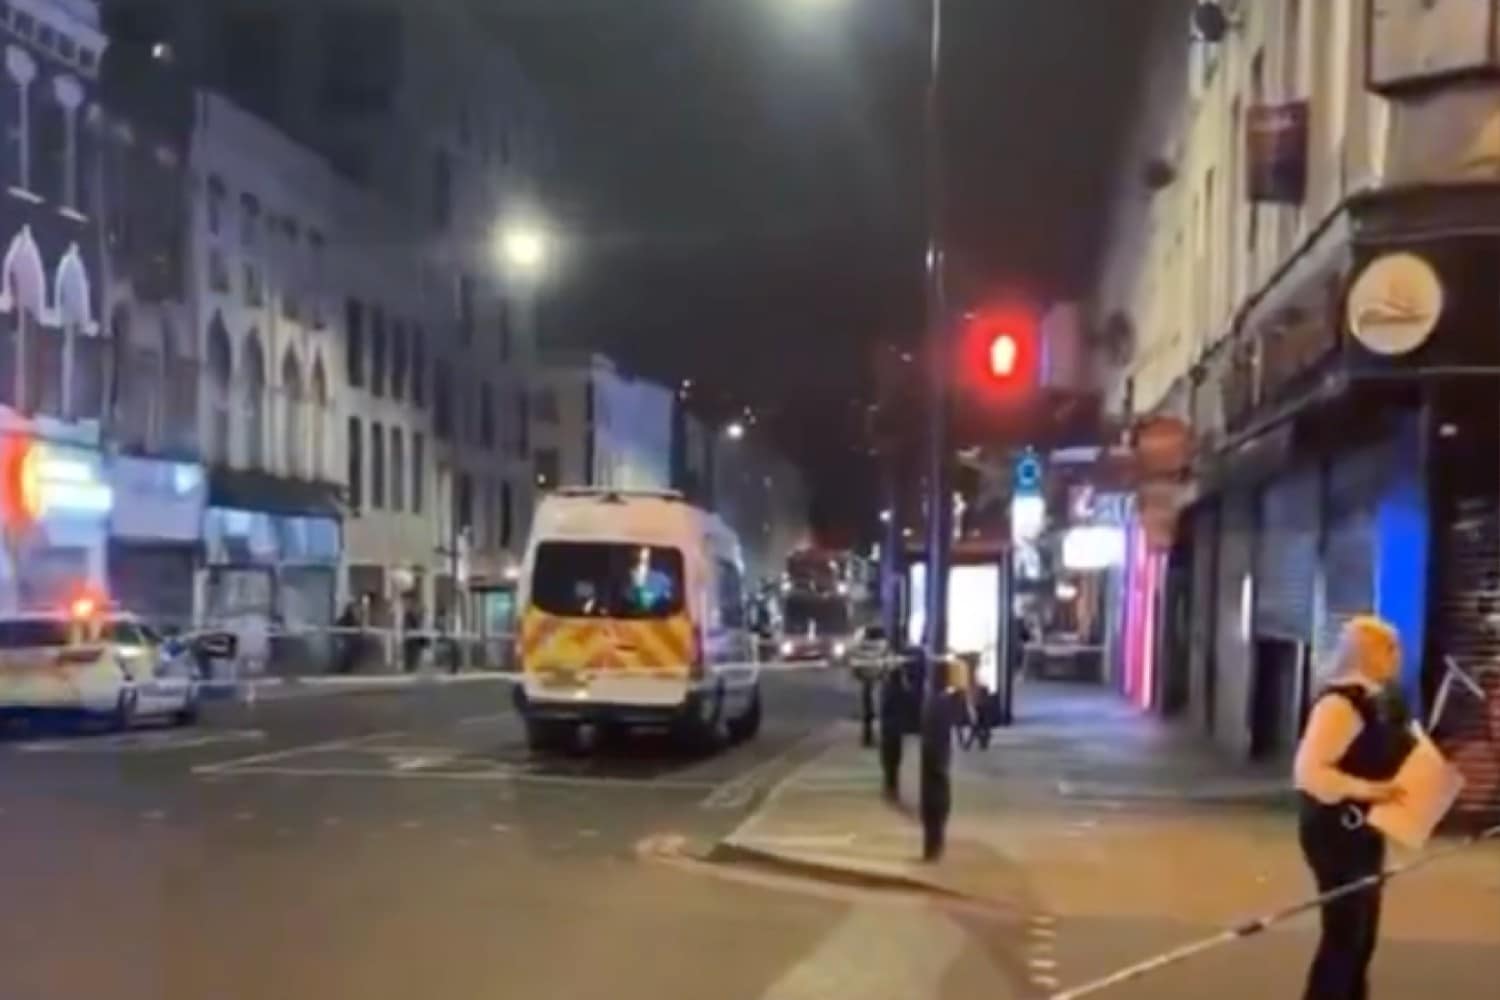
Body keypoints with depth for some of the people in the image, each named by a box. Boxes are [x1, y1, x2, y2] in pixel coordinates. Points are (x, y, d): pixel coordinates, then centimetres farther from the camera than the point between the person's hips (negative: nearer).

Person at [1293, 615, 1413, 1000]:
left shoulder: (1378, 701, 11)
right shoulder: (1340, 702, -20)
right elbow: (1309, 770, -27)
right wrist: (1365, 790, -33)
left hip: (1362, 830, 10)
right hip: (1337, 830, -10)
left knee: (1362, 934, 15)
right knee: (1344, 933, -7)